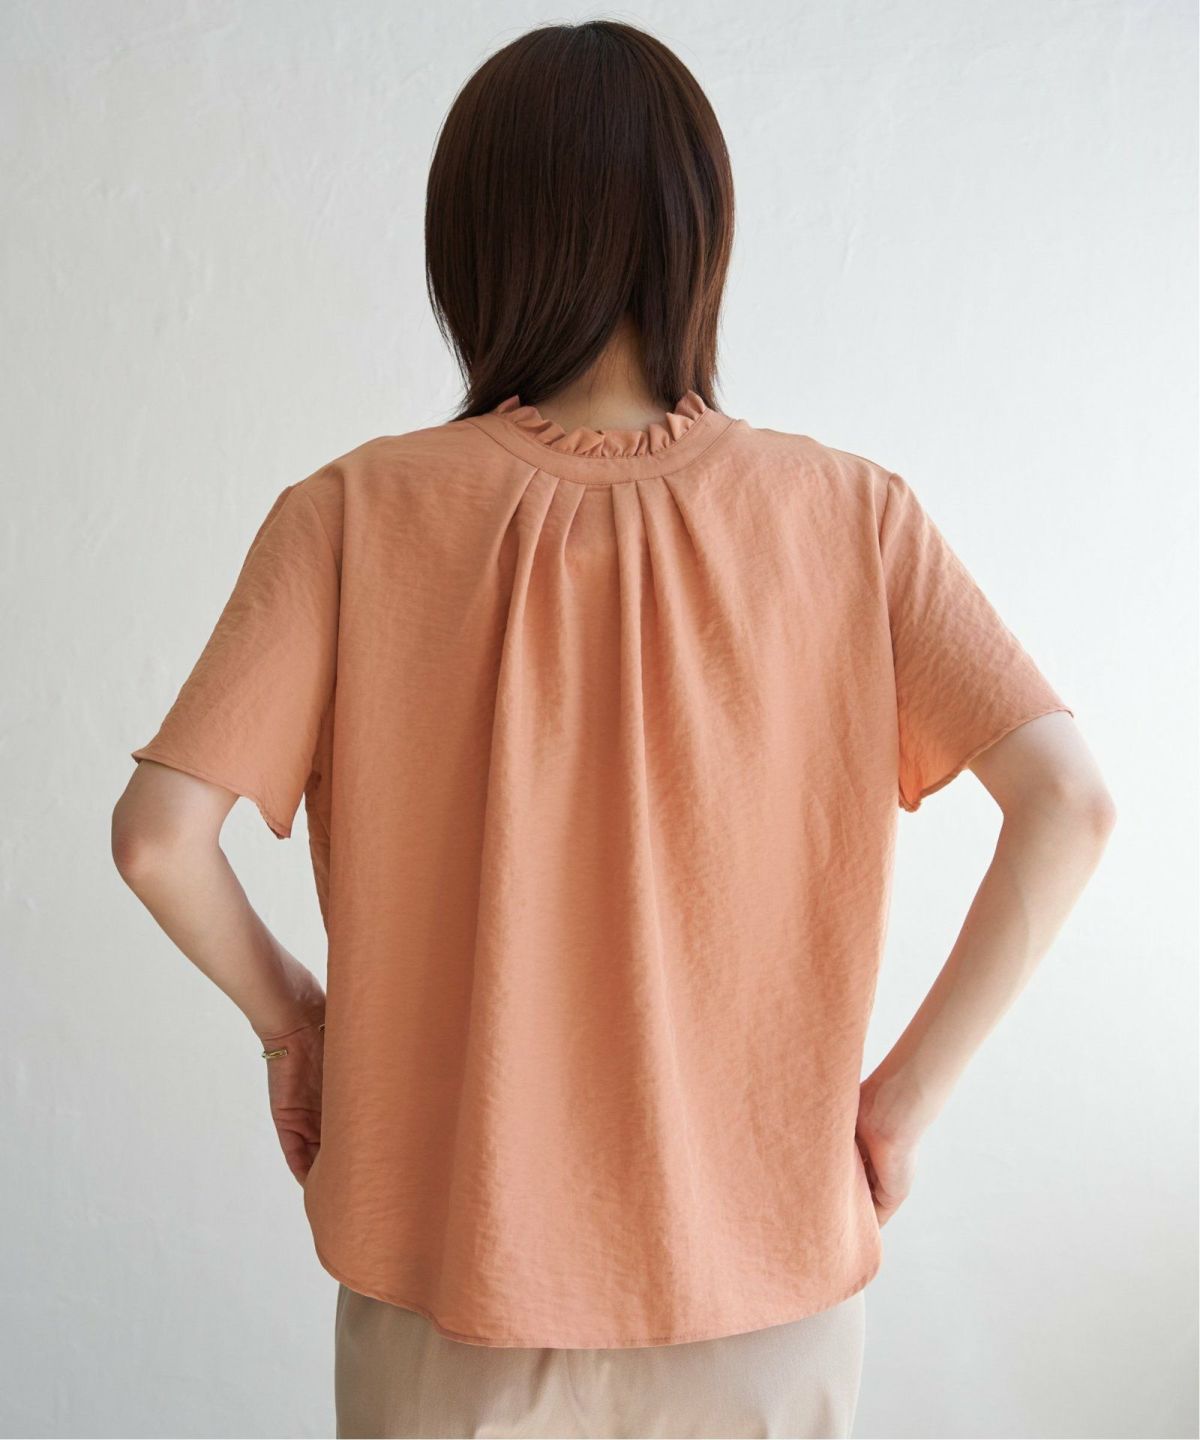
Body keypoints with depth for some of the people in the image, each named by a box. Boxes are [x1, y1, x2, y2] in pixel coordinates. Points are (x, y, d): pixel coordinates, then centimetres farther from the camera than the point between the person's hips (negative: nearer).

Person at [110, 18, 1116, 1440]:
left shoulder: (357, 514, -13)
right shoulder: (848, 515, -11)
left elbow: (158, 838, -17)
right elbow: (1070, 802, -15)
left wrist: (289, 1013, 1)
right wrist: (906, 1092, -6)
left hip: (449, 1268, 0)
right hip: (759, 1267, 1)